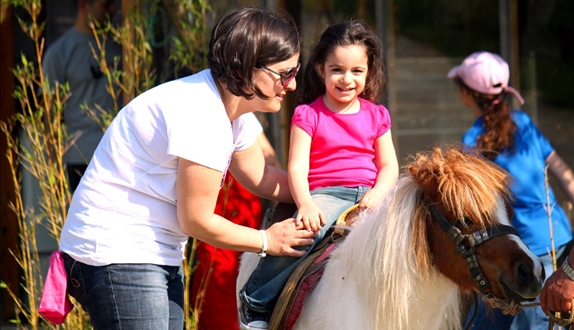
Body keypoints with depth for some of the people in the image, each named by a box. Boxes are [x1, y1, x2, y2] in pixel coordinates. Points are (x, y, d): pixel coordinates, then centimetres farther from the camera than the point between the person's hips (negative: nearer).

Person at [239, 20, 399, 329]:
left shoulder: (376, 116, 14)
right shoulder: (309, 116, 3)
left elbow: (389, 166, 11)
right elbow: (297, 167, -4)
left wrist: (378, 195, -11)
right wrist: (305, 204, -23)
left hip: (368, 196, 4)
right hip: (323, 196, -4)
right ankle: (255, 299, -16)